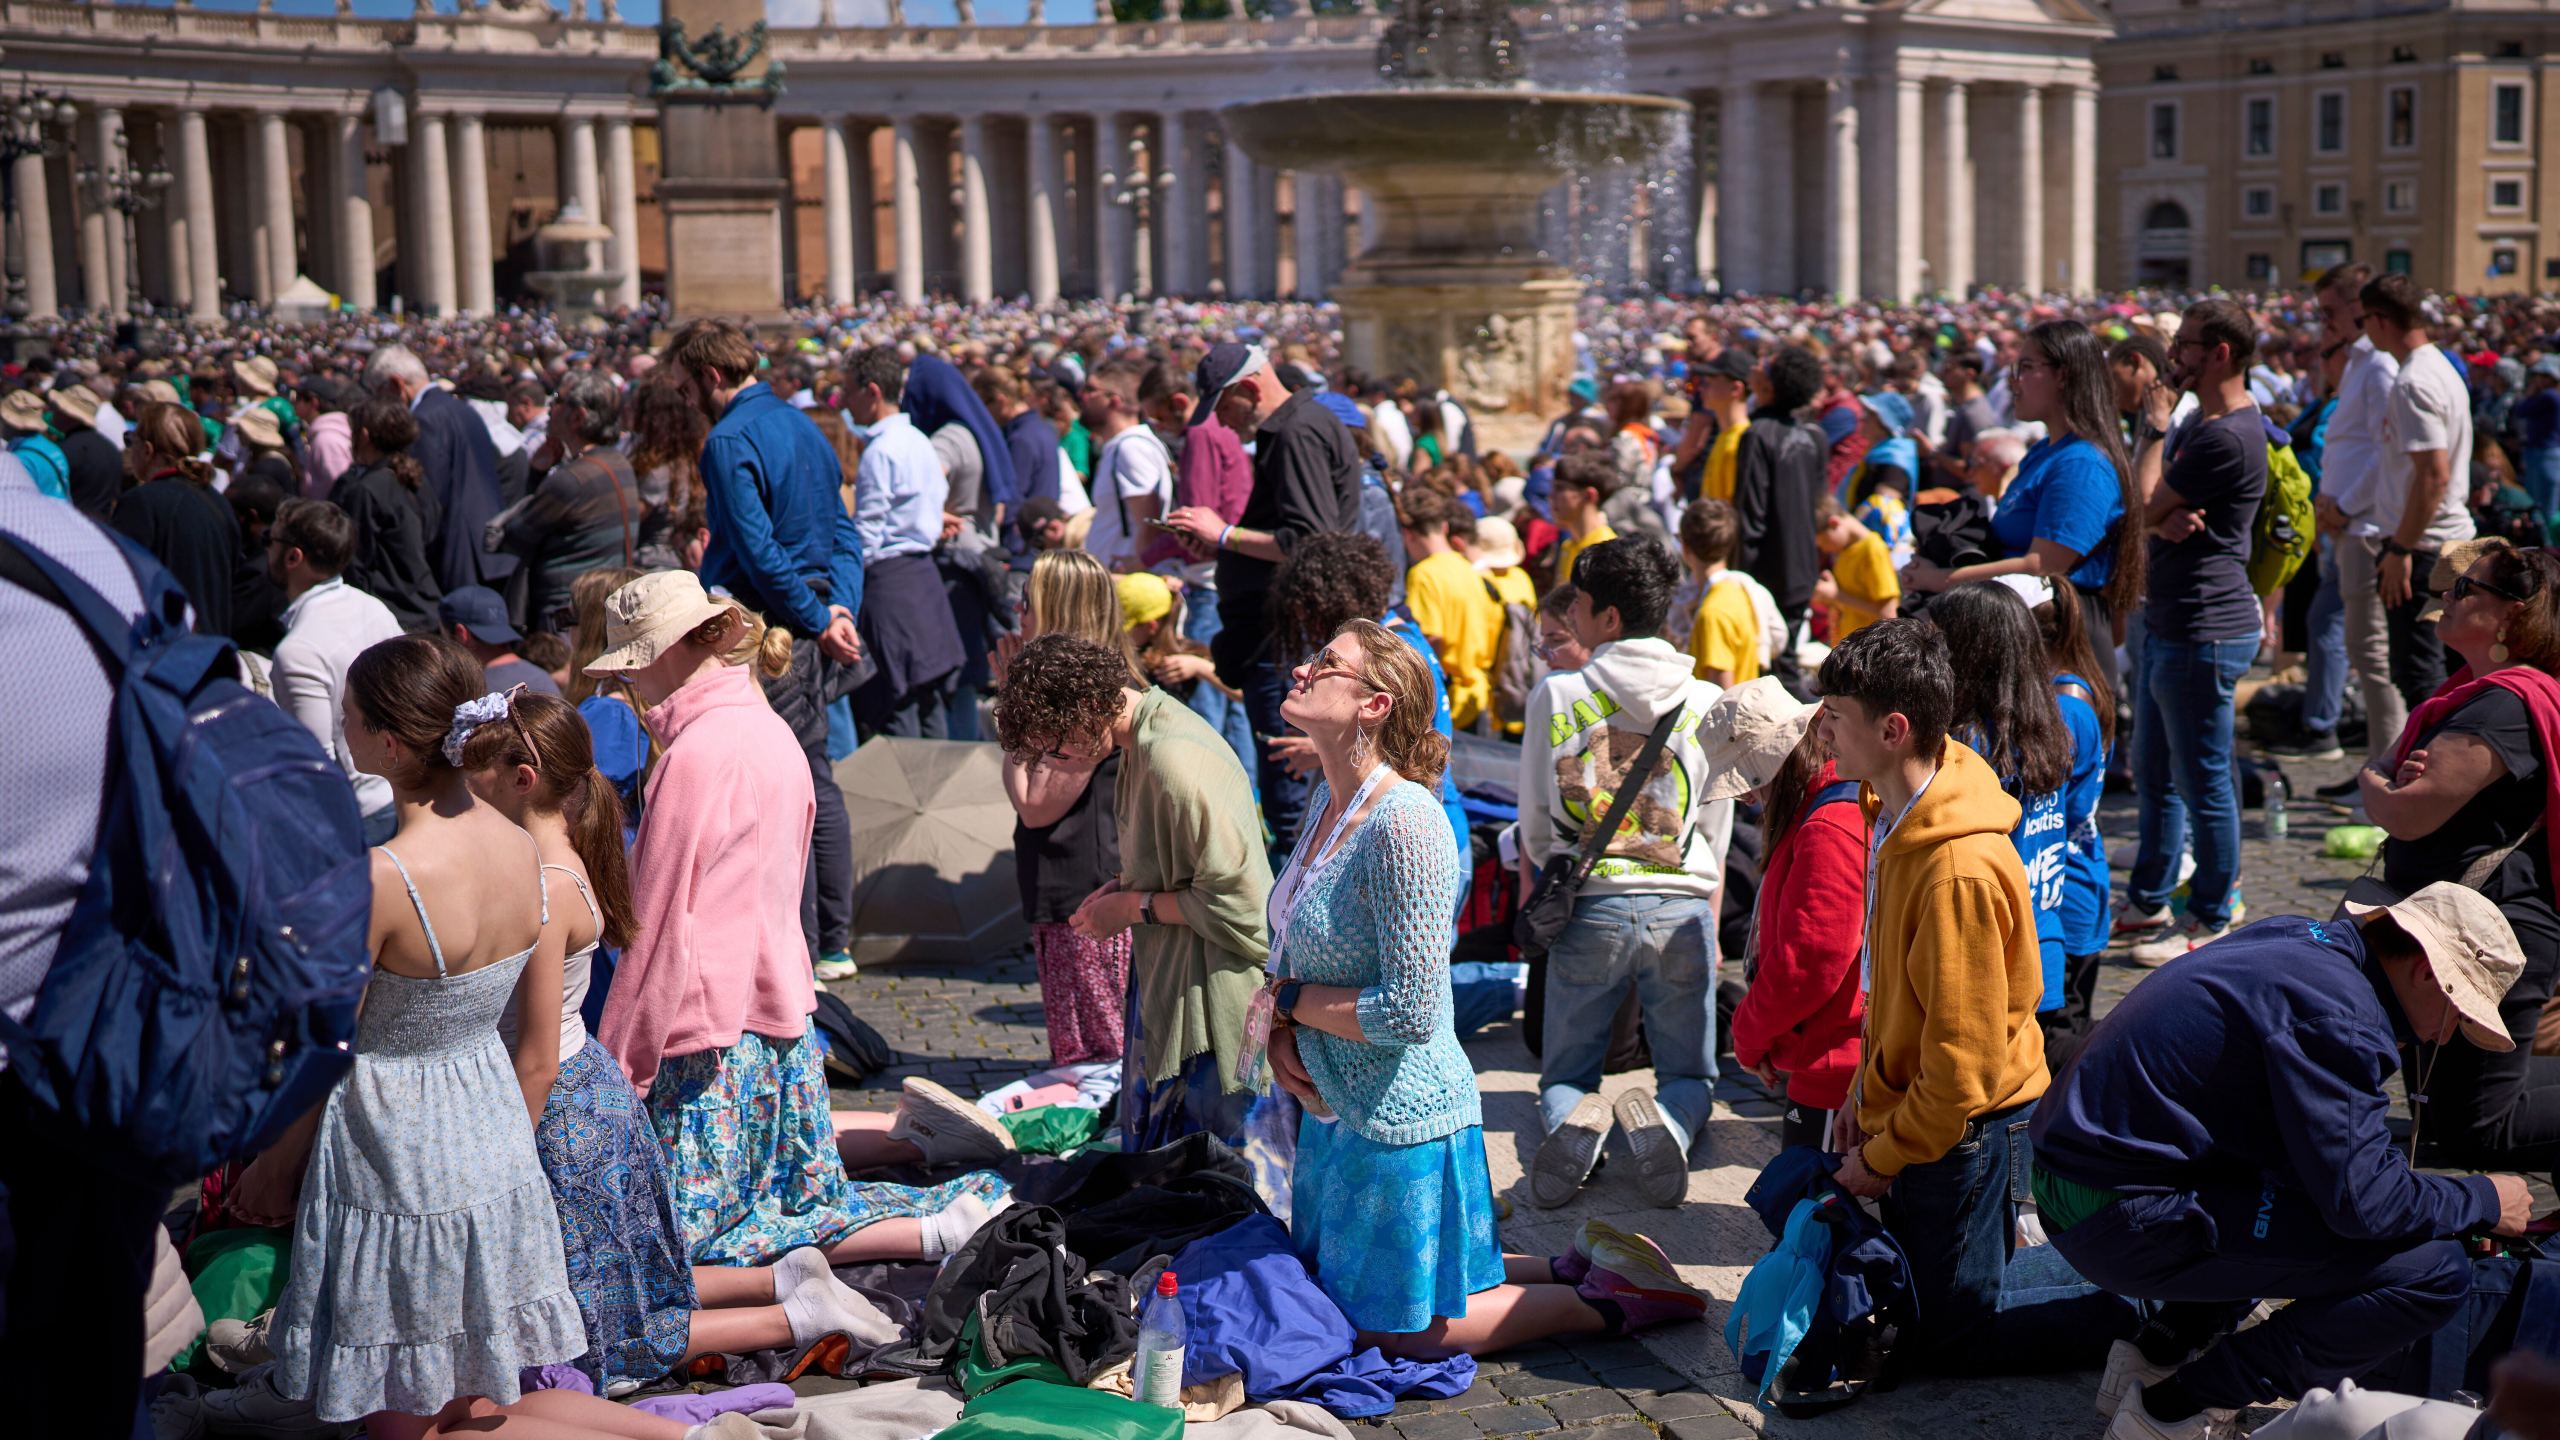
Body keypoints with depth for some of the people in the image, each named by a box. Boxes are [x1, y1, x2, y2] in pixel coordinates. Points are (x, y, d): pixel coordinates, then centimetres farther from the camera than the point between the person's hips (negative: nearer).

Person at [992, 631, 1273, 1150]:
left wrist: (1134, 907, -12)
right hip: (1166, 983, 10)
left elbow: (1233, 899, -23)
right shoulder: (1140, 743, 8)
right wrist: (1122, 887, 5)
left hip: (1211, 999, -10)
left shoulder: (1174, 761, -23)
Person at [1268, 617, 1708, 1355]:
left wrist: (1289, 997, -15)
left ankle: (1609, 1300, 15)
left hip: (1401, 1114, -10)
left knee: (1397, 1330, 4)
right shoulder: (1327, 799, 2)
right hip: (1337, 1103, 10)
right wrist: (1281, 1028, -4)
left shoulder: (1403, 825, -26)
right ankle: (1568, 1272, 27)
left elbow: (1409, 1012, -27)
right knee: (1332, 1290, 24)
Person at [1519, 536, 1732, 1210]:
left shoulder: (1555, 695, -4)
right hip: (1682, 908, 1)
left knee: (1566, 1073, 15)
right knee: (1690, 1073, 15)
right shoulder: (1707, 703, 1)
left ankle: (1573, 1121, -21)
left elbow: (1534, 825, 3)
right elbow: (1716, 832, 9)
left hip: (1588, 908, -1)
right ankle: (1664, 1121, -20)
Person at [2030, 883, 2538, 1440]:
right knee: (2434, 1273, -11)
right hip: (2127, 1221, -10)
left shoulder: (2296, 938, 12)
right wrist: (2484, 1201, -2)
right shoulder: (2336, 1012, -18)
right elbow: (2361, 1199, -20)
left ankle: (2157, 1354, 18)